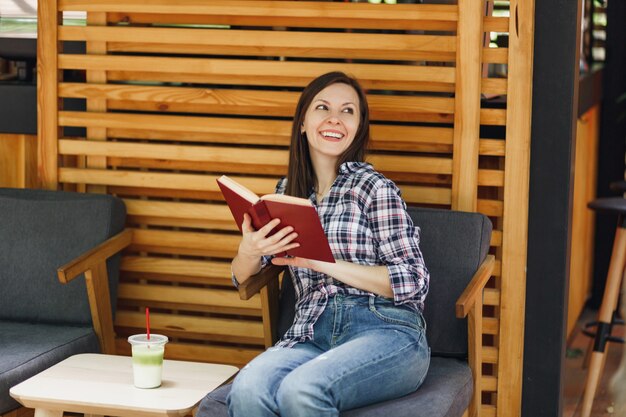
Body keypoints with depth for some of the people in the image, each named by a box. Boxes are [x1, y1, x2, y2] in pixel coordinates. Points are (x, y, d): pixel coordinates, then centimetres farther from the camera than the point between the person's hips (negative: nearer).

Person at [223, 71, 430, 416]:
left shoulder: (374, 188, 3)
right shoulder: (287, 192, 19)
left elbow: (414, 282, -4)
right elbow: (242, 278, 22)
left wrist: (323, 261, -11)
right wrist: (249, 251, -3)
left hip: (386, 331, -4)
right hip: (311, 334, 4)